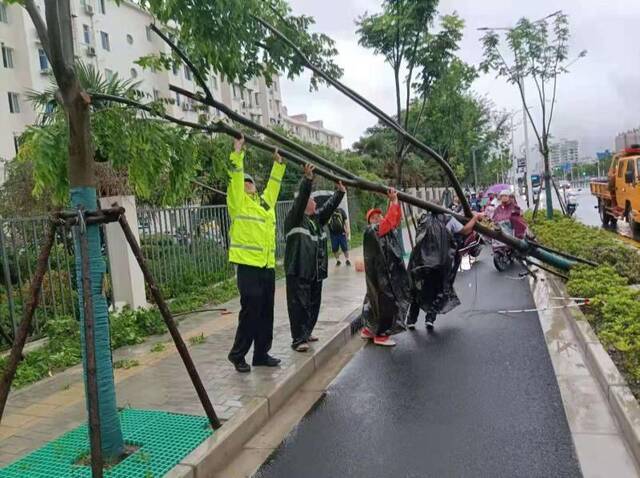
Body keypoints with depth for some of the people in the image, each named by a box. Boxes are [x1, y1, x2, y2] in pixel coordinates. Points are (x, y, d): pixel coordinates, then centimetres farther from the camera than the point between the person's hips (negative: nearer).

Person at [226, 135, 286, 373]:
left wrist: (279, 163, 26)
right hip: (248, 266, -7)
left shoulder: (265, 201, 17)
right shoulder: (238, 202, 1)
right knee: (250, 312, -5)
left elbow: (274, 184, 28)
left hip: (268, 266, 7)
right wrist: (238, 154, -12)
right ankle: (237, 354, 11)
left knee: (266, 313, 11)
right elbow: (235, 179, -10)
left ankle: (261, 353, 22)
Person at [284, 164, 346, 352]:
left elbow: (330, 206, 12)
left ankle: (306, 333, 27)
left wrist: (340, 191, 2)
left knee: (313, 304, 14)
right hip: (298, 271, -8)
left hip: (316, 271, 8)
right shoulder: (294, 219, -6)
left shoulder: (317, 218, 17)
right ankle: (298, 339, -2)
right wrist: (307, 179, -30)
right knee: (299, 305, -7)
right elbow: (300, 198, -20)